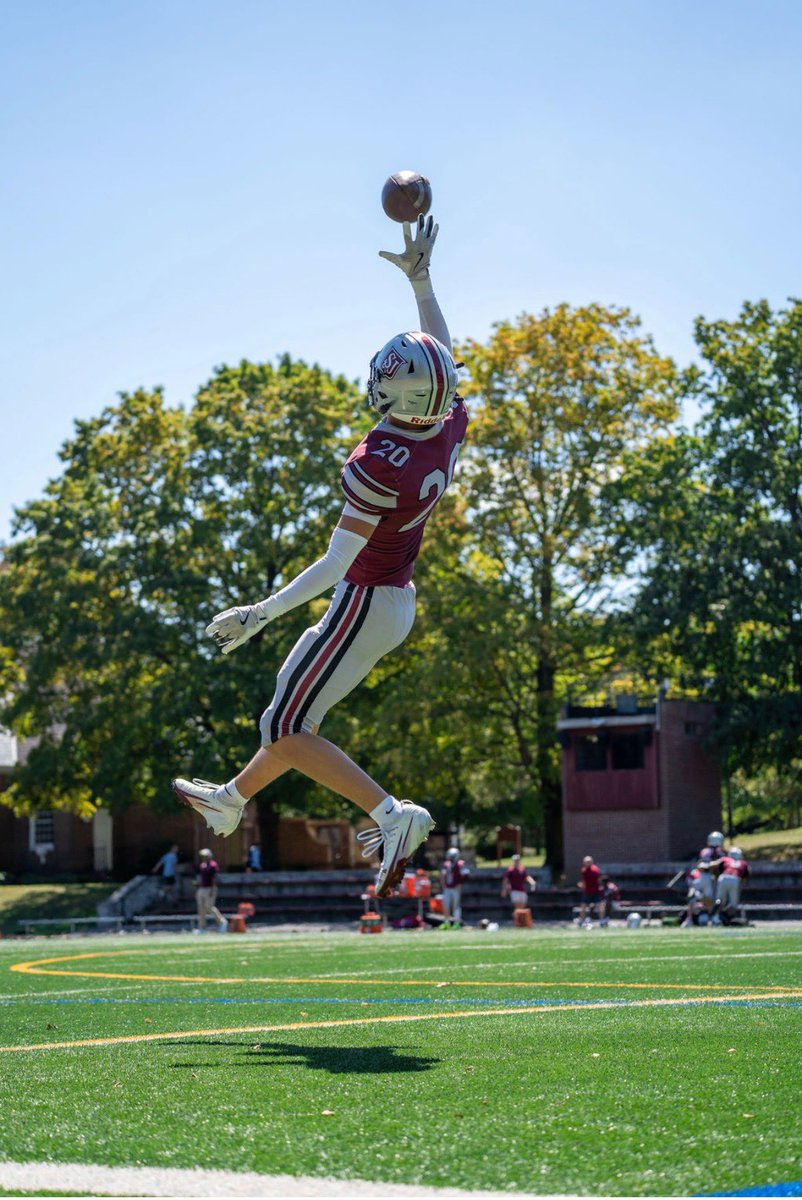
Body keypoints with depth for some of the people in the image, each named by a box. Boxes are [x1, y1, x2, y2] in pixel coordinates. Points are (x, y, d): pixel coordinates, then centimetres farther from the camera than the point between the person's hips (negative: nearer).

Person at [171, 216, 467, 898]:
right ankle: (231, 800, 39)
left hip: (364, 605, -9)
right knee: (296, 709, 23)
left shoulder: (379, 466, -29)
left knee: (286, 728, 0)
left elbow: (337, 562, -25)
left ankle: (391, 814, -6)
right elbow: (443, 356, 13)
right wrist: (420, 278, 18)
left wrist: (262, 614, -19)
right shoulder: (452, 425, -8)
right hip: (399, 603, 9)